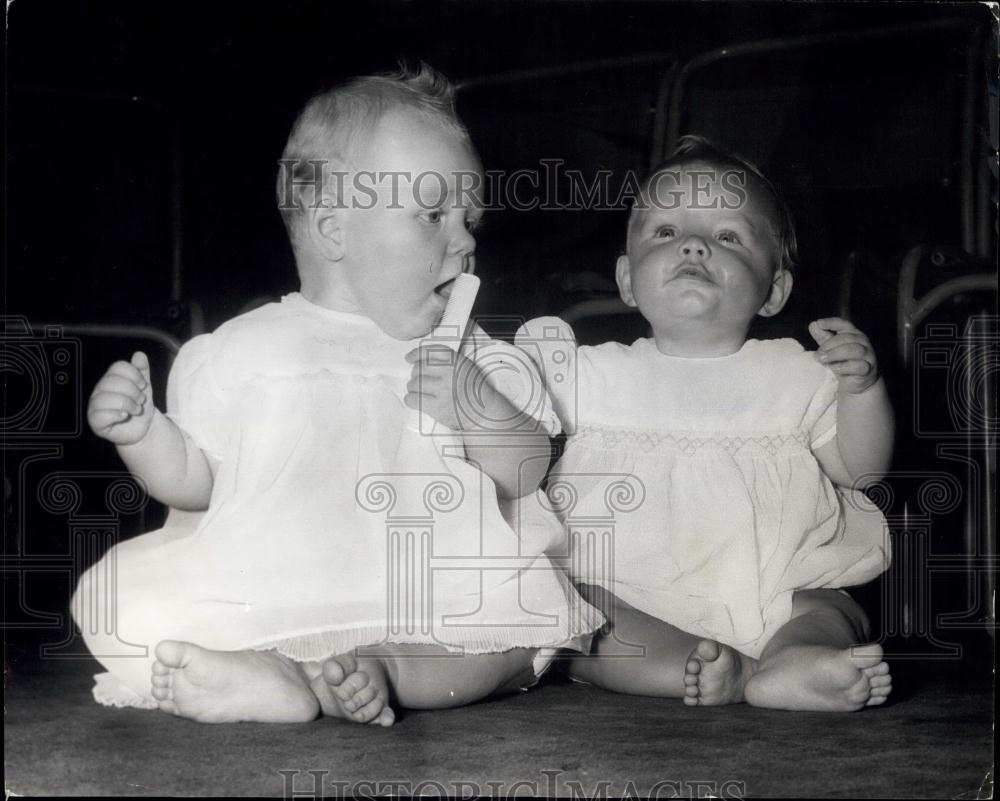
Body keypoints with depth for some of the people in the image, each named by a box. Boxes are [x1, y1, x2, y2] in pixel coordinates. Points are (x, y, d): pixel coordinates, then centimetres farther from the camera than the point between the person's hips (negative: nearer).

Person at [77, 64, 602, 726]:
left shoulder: (470, 358, 11)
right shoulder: (242, 350, 8)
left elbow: (528, 475, 6)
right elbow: (193, 480, 12)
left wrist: (481, 410, -12)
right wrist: (140, 432, -6)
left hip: (417, 602, 1)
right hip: (261, 595, 0)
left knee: (525, 617, -24)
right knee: (113, 594, -21)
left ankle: (384, 671, -41)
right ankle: (286, 684, -38)